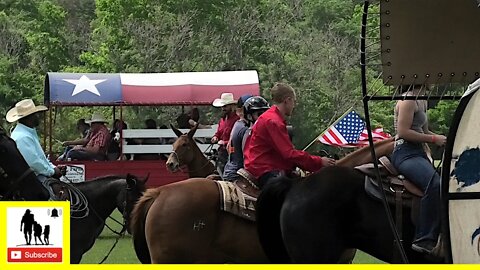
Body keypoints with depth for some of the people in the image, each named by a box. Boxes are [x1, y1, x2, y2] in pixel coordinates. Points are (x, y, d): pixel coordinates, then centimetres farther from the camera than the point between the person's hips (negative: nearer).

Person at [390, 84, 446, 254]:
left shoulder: (422, 101, 21)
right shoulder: (408, 100, -9)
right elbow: (403, 132, -17)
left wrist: (442, 138, 9)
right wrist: (434, 139, -13)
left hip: (418, 154, 11)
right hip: (406, 153, -11)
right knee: (435, 183, -33)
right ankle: (425, 239, -37)